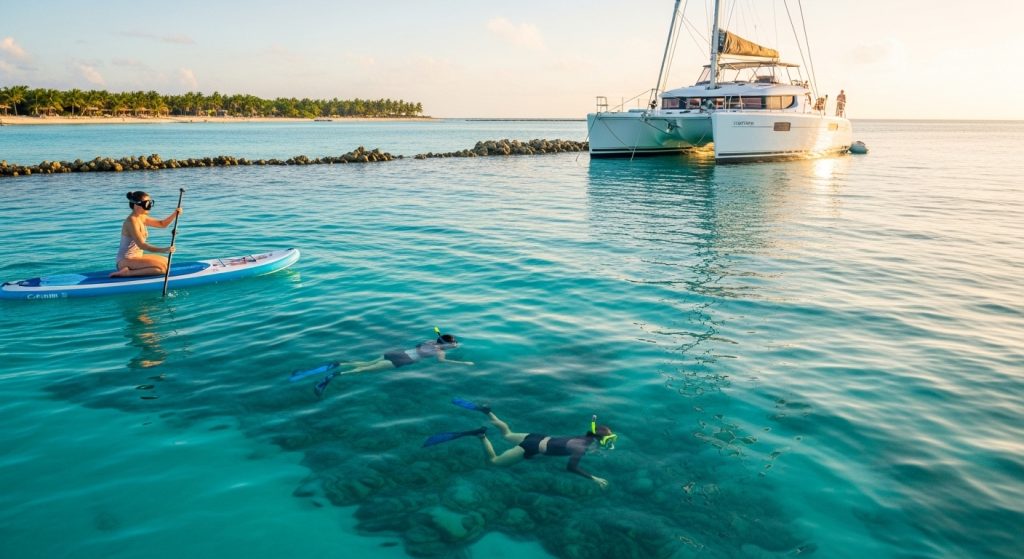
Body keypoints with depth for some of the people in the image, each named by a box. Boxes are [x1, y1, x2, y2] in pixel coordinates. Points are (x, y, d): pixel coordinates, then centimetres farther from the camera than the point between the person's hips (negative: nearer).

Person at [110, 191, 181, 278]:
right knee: (162, 267, -19)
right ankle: (127, 273, -18)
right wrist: (163, 250, -35)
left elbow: (162, 224, 17)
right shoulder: (132, 221, -18)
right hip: (126, 261, -10)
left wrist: (174, 214, -2)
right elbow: (141, 245, -25)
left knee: (165, 262, 17)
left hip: (136, 257, 10)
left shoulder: (142, 218, 10)